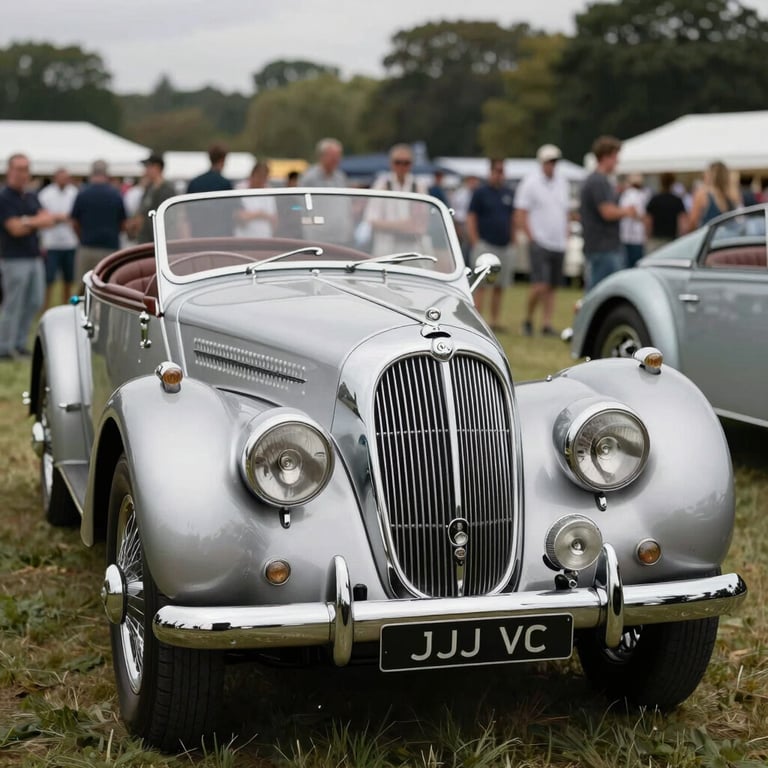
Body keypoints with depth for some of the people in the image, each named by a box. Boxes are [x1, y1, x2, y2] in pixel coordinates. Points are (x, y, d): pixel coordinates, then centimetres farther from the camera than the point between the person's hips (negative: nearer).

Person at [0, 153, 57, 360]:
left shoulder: (31, 197, 14)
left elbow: (46, 218, 4)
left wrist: (28, 222, -15)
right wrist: (37, 221, -7)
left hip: (35, 257, 7)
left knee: (35, 302, 9)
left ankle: (20, 342, 21)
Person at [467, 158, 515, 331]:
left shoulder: (508, 193, 14)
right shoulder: (481, 192, -1)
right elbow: (471, 219, -4)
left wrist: (513, 243, 11)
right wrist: (475, 244, -12)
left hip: (506, 247, 5)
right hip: (485, 246, -5)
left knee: (499, 287, 7)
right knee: (482, 286, -10)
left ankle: (494, 321, 14)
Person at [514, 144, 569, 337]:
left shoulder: (562, 182, 14)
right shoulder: (530, 183, -5)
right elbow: (520, 215, -7)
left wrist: (565, 238, 13)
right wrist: (531, 238, -11)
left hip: (558, 245, 6)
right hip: (540, 243, -6)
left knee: (552, 287, 6)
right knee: (540, 285, -14)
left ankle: (546, 324, 9)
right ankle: (528, 320, 4)